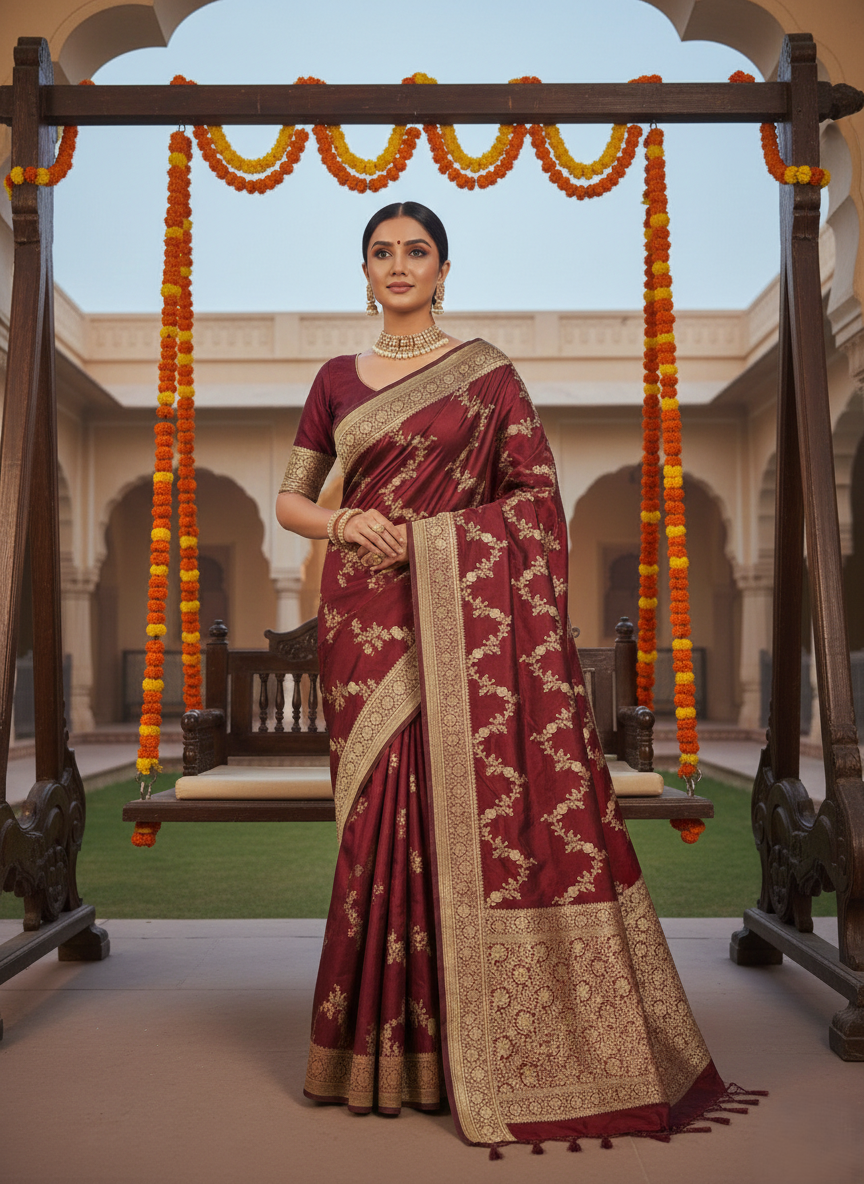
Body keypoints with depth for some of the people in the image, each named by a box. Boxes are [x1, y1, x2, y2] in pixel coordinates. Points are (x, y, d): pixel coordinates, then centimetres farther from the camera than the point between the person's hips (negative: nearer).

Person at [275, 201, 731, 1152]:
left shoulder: (485, 370, 5)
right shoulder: (337, 379, 14)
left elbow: (537, 493, -1)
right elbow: (289, 500, 14)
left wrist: (426, 533, -11)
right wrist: (344, 523, -7)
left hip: (461, 611, -3)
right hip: (365, 614, 3)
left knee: (475, 800, -6)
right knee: (381, 812, 3)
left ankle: (488, 1044, 7)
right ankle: (390, 1043, 15)